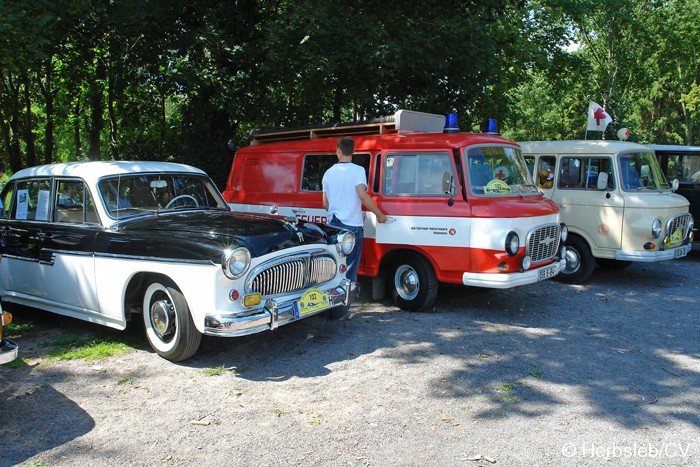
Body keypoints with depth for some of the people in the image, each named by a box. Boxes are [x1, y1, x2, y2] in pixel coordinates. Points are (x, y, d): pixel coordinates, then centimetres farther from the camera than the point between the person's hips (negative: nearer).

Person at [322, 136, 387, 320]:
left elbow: (325, 204, 13)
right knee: (349, 268, 2)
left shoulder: (329, 173, 9)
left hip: (333, 225, 5)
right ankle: (342, 310, 3)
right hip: (352, 226, -5)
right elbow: (363, 195, -20)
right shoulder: (357, 170, -8)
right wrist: (379, 215, -10)